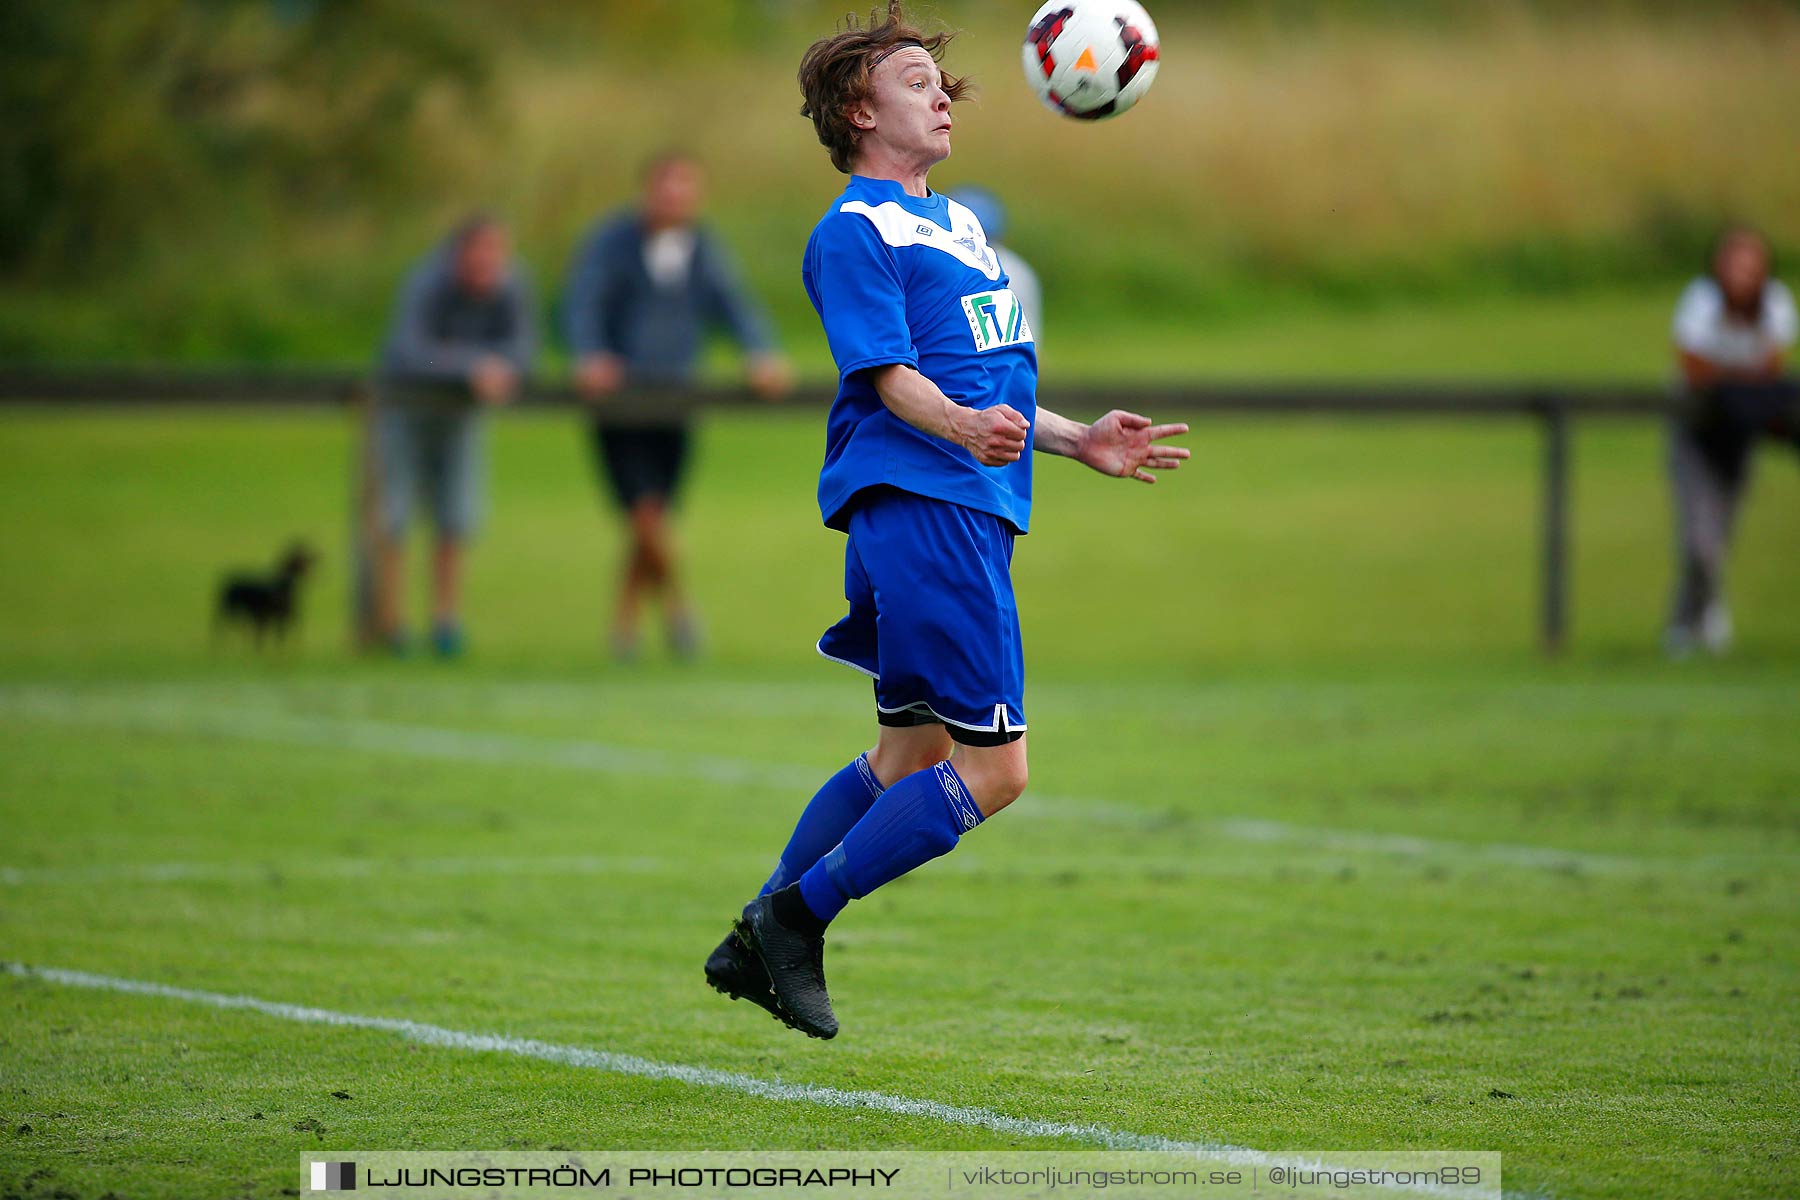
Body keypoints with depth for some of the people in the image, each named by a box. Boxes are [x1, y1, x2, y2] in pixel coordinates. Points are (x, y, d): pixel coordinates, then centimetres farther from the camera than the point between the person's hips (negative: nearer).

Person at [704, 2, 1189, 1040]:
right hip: (920, 501, -10)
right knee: (993, 767, -13)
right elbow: (892, 379, -17)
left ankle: (759, 944, 20)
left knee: (912, 754, 15)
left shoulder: (960, 225, 23)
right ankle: (795, 921, -5)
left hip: (974, 504, 10)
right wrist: (964, 429, -35)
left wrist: (1081, 441, 22)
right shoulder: (854, 231, -7)